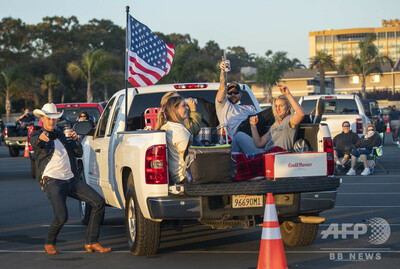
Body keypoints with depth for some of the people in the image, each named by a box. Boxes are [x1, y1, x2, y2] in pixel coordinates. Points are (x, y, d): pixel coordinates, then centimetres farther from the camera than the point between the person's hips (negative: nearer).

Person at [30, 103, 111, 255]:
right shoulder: (37, 135, 5)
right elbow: (34, 142, -22)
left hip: (71, 180, 6)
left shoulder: (60, 135, 22)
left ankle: (91, 242, -3)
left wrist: (75, 140, 2)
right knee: (61, 217, -23)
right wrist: (40, 138, -46)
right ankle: (49, 244, 6)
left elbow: (79, 153, 21)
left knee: (99, 202, -6)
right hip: (52, 181, -6)